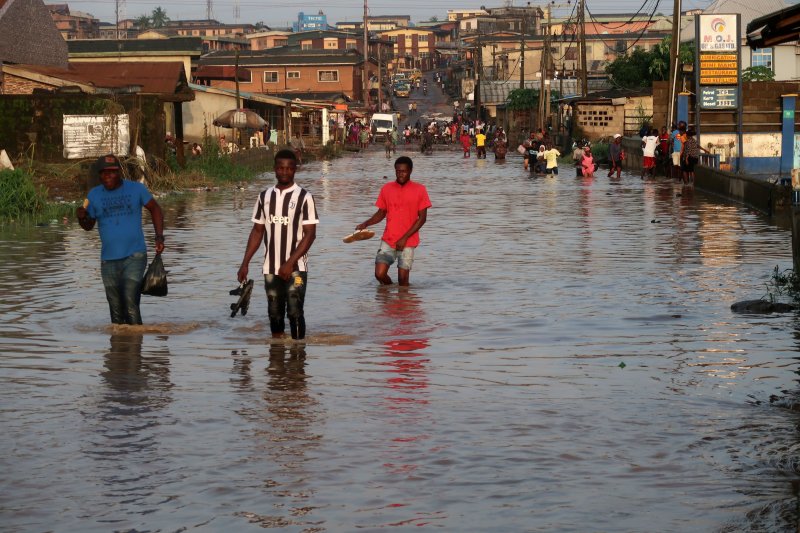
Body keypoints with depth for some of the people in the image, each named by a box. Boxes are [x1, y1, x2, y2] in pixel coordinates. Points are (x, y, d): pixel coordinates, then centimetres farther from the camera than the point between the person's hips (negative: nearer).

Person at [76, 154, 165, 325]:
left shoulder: (136, 189, -1)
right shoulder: (94, 195, 5)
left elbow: (155, 208, 12)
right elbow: (89, 226, 15)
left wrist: (159, 236, 2)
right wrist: (81, 217, -9)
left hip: (134, 256, -3)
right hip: (108, 260, 3)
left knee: (131, 305, -17)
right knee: (116, 310, 7)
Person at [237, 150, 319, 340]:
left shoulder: (304, 197, -6)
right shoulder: (265, 196, 7)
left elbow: (310, 234, -10)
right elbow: (257, 231, 12)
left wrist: (290, 263, -18)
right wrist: (245, 263, 5)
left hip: (295, 268, -4)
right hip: (271, 268, 4)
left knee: (295, 312, -9)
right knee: (275, 314, 8)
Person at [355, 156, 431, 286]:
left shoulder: (419, 190, -3)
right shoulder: (387, 189, 7)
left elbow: (422, 218, -4)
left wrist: (405, 238, -11)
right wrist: (366, 224, -4)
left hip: (408, 242, -2)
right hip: (388, 241, 2)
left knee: (403, 279, -5)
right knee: (380, 274, -9)